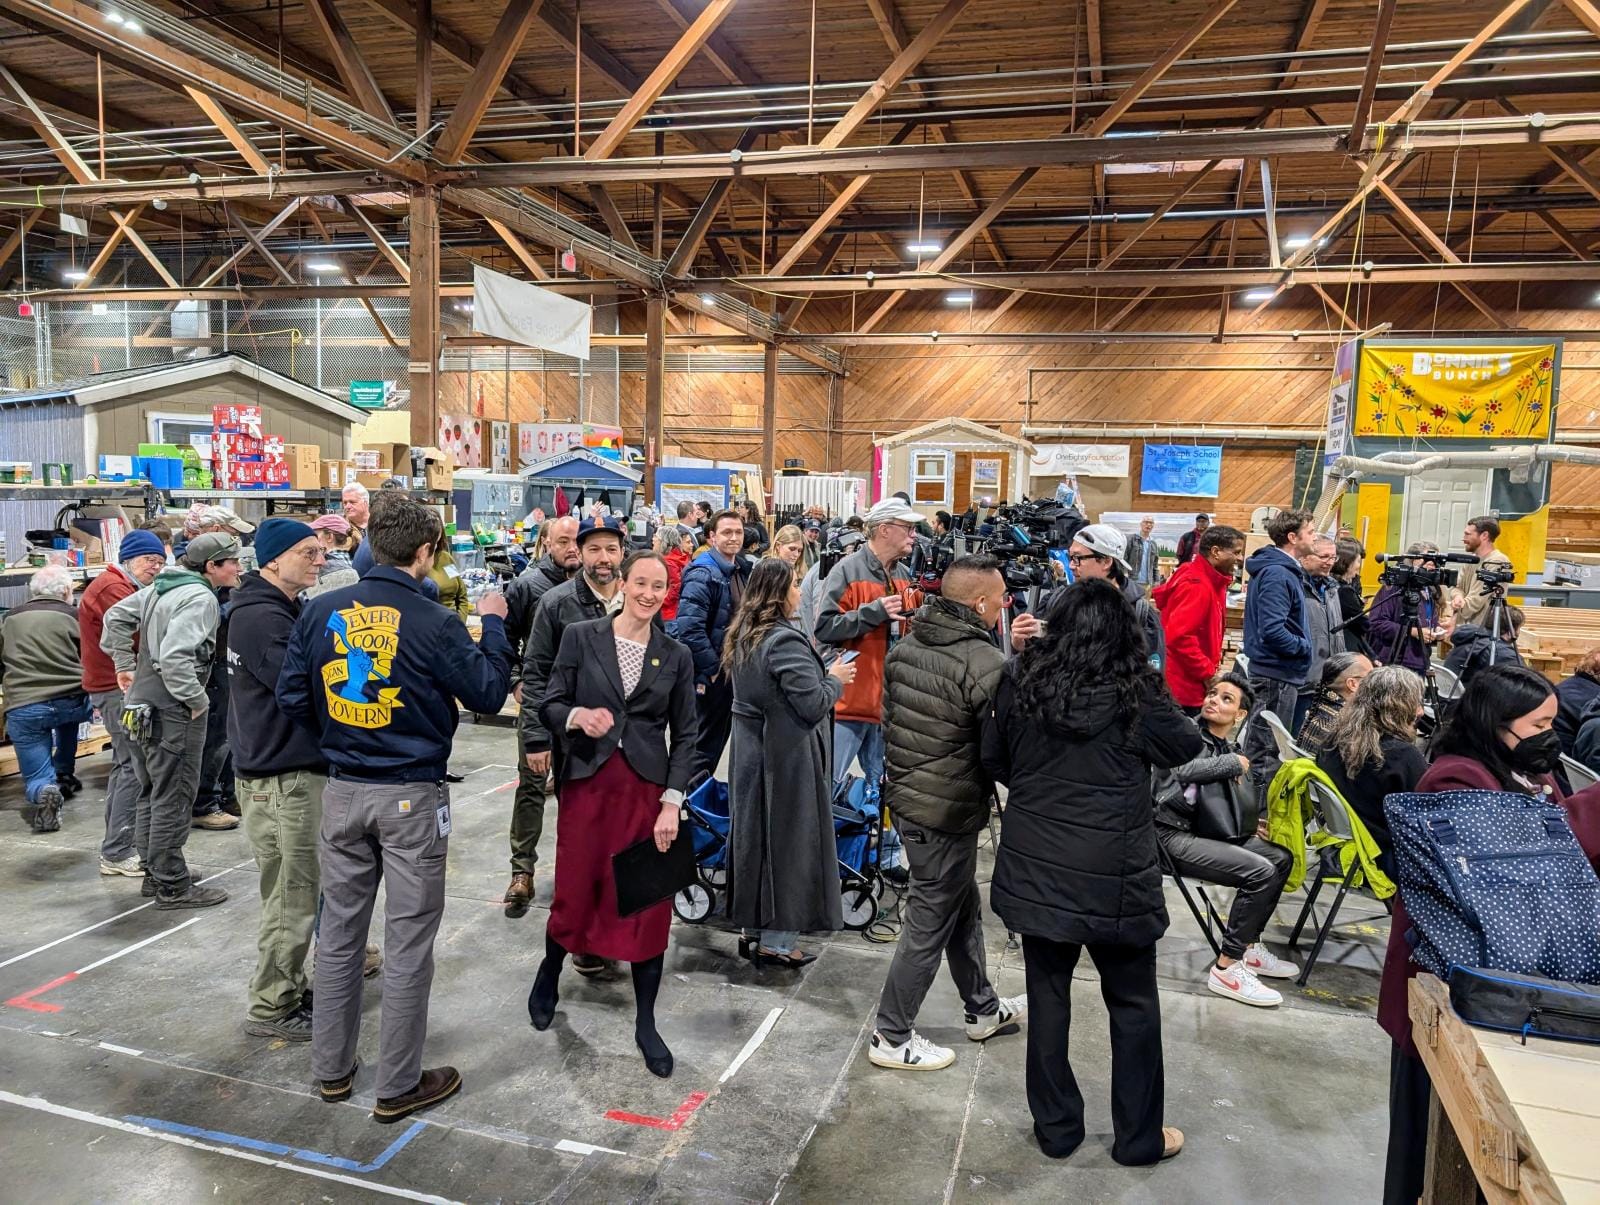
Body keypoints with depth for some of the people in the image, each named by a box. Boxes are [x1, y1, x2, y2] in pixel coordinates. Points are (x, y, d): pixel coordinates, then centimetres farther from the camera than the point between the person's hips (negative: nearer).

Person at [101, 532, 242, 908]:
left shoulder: (160, 587, 11)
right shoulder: (200, 598, -18)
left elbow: (116, 616, 22)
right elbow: (175, 656, -28)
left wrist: (124, 663, 23)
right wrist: (197, 700, -18)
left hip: (141, 704, 10)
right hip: (173, 711, -10)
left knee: (151, 793, 19)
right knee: (173, 799, -1)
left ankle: (154, 874, 30)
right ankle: (172, 886, 8)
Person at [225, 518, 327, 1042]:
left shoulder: (278, 609, 14)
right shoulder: (261, 616, -18)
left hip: (294, 767, 10)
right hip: (281, 776, -10)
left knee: (297, 891, 20)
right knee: (291, 898, 0)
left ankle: (289, 983, 33)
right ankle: (272, 1008, 13)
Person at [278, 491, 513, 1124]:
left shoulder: (321, 611, -3)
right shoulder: (434, 623, -17)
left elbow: (292, 698, 2)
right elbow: (488, 693, -7)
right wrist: (493, 624, 5)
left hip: (342, 791, 5)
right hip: (412, 796, -5)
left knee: (339, 931, 18)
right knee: (408, 941, 7)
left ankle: (331, 1069, 32)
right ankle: (398, 1085, 18)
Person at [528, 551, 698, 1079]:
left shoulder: (676, 656, 3)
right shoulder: (580, 637, -1)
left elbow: (684, 736, 4)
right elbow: (549, 704, 2)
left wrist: (672, 803, -4)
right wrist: (577, 716, -21)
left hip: (647, 789, 1)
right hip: (587, 783, -1)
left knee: (649, 904, 4)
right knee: (574, 894, 9)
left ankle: (645, 1023, 20)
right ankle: (549, 972, 42)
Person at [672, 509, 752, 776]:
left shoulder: (743, 570, 9)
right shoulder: (703, 574, -18)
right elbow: (690, 628, -25)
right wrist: (712, 668, -19)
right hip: (710, 674, -8)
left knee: (719, 737, 17)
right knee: (706, 743, 3)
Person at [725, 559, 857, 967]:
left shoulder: (742, 636, 8)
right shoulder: (785, 641, -21)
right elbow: (812, 704, -23)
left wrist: (823, 675, 15)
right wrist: (836, 679, -4)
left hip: (750, 750, 9)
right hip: (786, 758, -9)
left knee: (756, 837, 17)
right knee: (786, 841, 2)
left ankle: (755, 926, 30)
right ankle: (776, 942, 11)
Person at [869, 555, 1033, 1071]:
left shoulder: (906, 646, 2)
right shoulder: (986, 664, -22)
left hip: (905, 796, 9)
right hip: (949, 813, -8)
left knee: (964, 907, 23)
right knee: (930, 924, 7)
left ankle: (983, 1009, 40)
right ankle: (892, 1037, 20)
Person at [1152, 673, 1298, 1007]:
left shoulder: (1229, 750, 16)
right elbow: (1183, 768, -26)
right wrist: (1234, 762, -13)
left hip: (1206, 830, 9)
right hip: (1173, 833, -9)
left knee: (1281, 858, 8)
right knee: (1260, 871, -22)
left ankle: (1248, 946, 17)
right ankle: (1226, 967, -13)